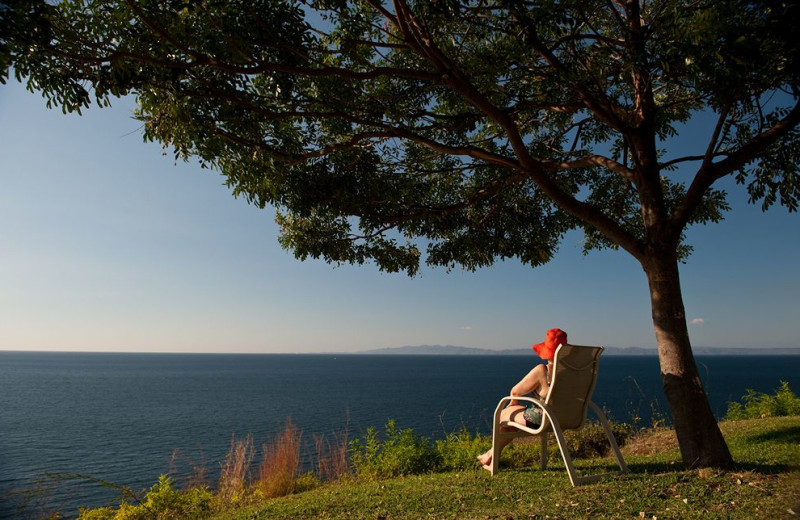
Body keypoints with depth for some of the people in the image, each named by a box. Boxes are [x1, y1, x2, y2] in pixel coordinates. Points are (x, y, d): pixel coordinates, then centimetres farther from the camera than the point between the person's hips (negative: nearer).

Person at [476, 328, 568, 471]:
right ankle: (492, 455, 39)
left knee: (504, 413, 19)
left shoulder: (542, 370, -23)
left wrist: (514, 403, 14)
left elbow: (515, 392, -11)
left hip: (539, 420, -7)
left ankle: (492, 458, 37)